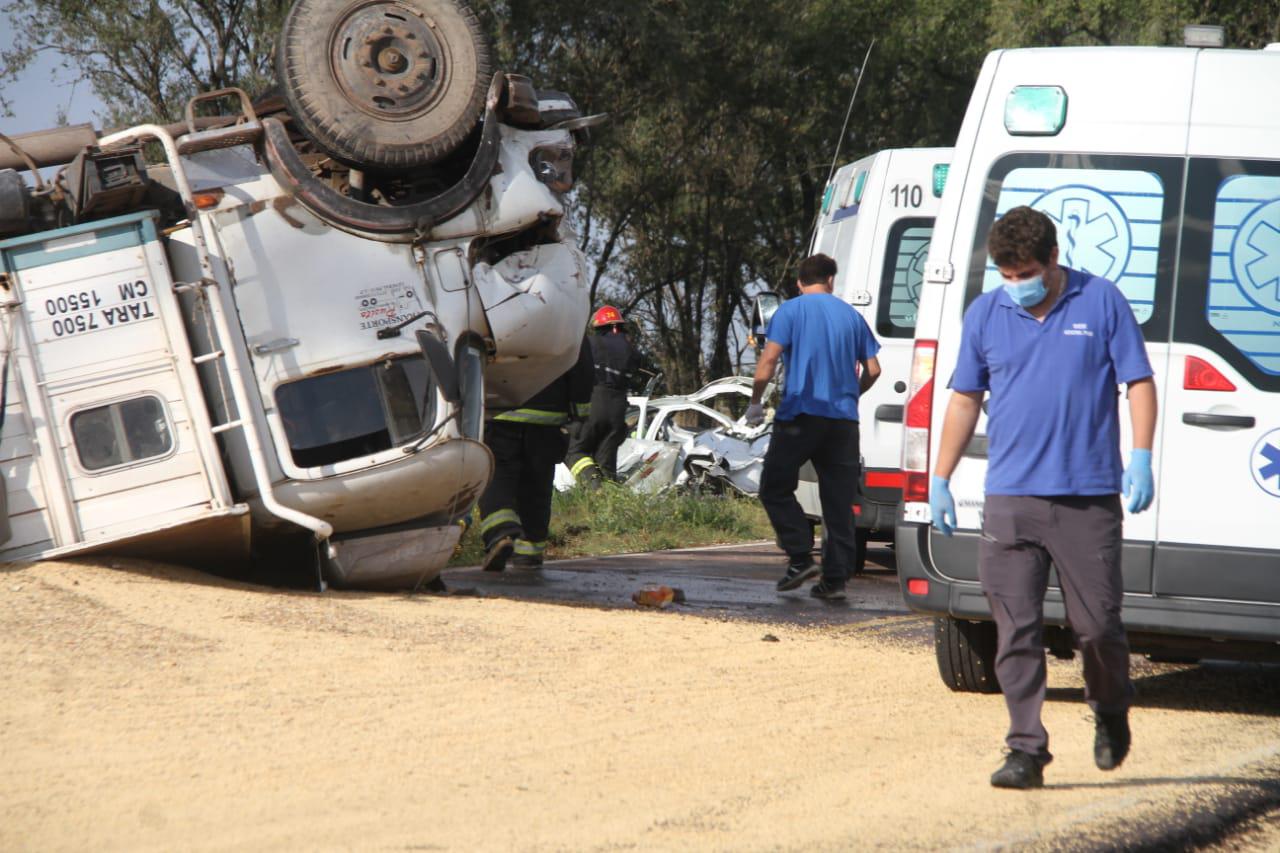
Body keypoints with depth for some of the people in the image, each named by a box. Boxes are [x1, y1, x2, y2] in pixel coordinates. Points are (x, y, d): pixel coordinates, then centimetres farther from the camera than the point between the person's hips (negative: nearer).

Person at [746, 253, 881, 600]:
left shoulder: (791, 311, 0)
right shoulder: (850, 315, 12)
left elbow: (769, 358, -12)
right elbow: (872, 369, 12)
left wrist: (756, 402, -2)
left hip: (801, 414, -4)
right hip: (843, 418, 4)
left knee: (775, 488, 7)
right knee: (839, 500, 6)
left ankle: (800, 557, -7)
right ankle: (836, 578, 3)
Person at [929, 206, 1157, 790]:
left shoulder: (1102, 303, 2)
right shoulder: (985, 314, 9)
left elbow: (1138, 381, 3)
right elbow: (965, 399, 16)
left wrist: (1141, 458, -9)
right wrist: (939, 479, 13)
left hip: (1089, 498, -2)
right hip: (1010, 499, 2)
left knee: (1097, 624, 2)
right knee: (1016, 632, -3)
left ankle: (1111, 714, 31)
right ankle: (1026, 751, 1)